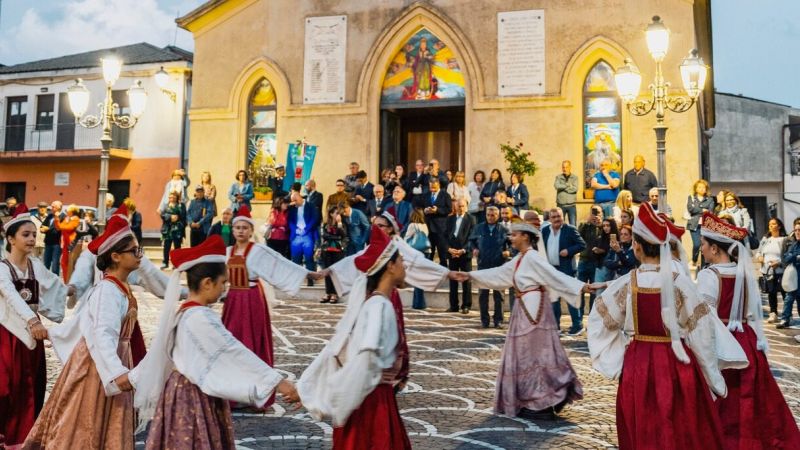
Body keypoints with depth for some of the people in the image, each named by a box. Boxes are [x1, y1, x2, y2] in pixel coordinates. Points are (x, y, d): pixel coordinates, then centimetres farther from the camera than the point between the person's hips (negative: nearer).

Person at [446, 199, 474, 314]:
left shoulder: (470, 219, -1)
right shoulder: (450, 219, 11)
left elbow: (471, 237, -6)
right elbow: (446, 235, 8)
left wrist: (463, 250, -15)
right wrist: (449, 249, -7)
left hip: (465, 253, -4)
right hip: (452, 253, 4)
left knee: (466, 280, 0)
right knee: (453, 280, 6)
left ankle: (466, 306, 5)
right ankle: (453, 305, 12)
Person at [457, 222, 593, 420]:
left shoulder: (532, 258, -15)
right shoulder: (519, 259, 13)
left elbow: (555, 275, -23)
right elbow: (498, 274, 20)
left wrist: (581, 287, -33)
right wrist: (471, 275, 22)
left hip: (533, 309, -10)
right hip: (524, 310, 10)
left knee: (535, 355, -4)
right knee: (524, 355, 13)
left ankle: (543, 404, 4)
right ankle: (531, 402, 21)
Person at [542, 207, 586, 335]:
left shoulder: (570, 229, -6)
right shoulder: (545, 230, 8)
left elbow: (582, 245, -6)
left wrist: (569, 251, -20)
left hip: (566, 269, -5)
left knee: (570, 297, -3)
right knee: (553, 298, 11)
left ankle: (577, 325, 5)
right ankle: (555, 325, 20)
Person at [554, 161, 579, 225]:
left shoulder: (575, 177, 5)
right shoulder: (558, 177, 6)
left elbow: (575, 189, -10)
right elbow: (557, 186, -13)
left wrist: (563, 187, -7)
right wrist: (569, 185, -9)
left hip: (571, 205, 0)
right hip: (561, 204, 1)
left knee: (573, 225, 2)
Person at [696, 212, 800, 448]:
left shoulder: (708, 275, -16)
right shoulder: (746, 273, 2)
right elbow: (754, 314, 9)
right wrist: (758, 342, 16)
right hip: (746, 343, 6)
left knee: (723, 408, 4)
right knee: (750, 403, 17)